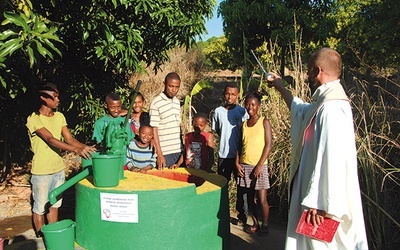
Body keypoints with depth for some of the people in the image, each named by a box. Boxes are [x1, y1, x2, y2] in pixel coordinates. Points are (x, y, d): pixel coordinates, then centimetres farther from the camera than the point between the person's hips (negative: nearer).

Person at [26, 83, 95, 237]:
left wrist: (85, 147, -22)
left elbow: (69, 139, -2)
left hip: (59, 169, 6)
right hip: (42, 172, -6)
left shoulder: (59, 116, 5)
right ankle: (40, 238, 26)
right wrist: (76, 150, -40)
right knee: (40, 207, 8)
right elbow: (50, 140, -28)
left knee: (54, 204, 18)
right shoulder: (34, 119, -16)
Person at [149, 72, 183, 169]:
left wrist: (183, 148, 13)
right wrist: (159, 155, -15)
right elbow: (154, 130, -11)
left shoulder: (177, 101, 12)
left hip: (179, 151, 6)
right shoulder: (156, 103, -9)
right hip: (165, 152, -6)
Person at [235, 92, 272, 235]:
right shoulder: (244, 124, 10)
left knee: (262, 199, -1)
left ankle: (265, 226, 16)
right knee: (249, 198, 11)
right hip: (244, 166, 5)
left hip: (259, 166, -5)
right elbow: (240, 145, 12)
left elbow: (269, 145, -8)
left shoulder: (264, 122, -3)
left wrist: (259, 165, -13)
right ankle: (255, 224, 24)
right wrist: (237, 163, 0)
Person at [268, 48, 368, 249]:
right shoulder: (326, 102, 8)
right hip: (310, 186, 10)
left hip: (323, 197, -10)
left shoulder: (332, 109, -25)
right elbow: (300, 109, 31)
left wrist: (319, 203, -25)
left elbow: (331, 160, -29)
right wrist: (280, 87, 39)